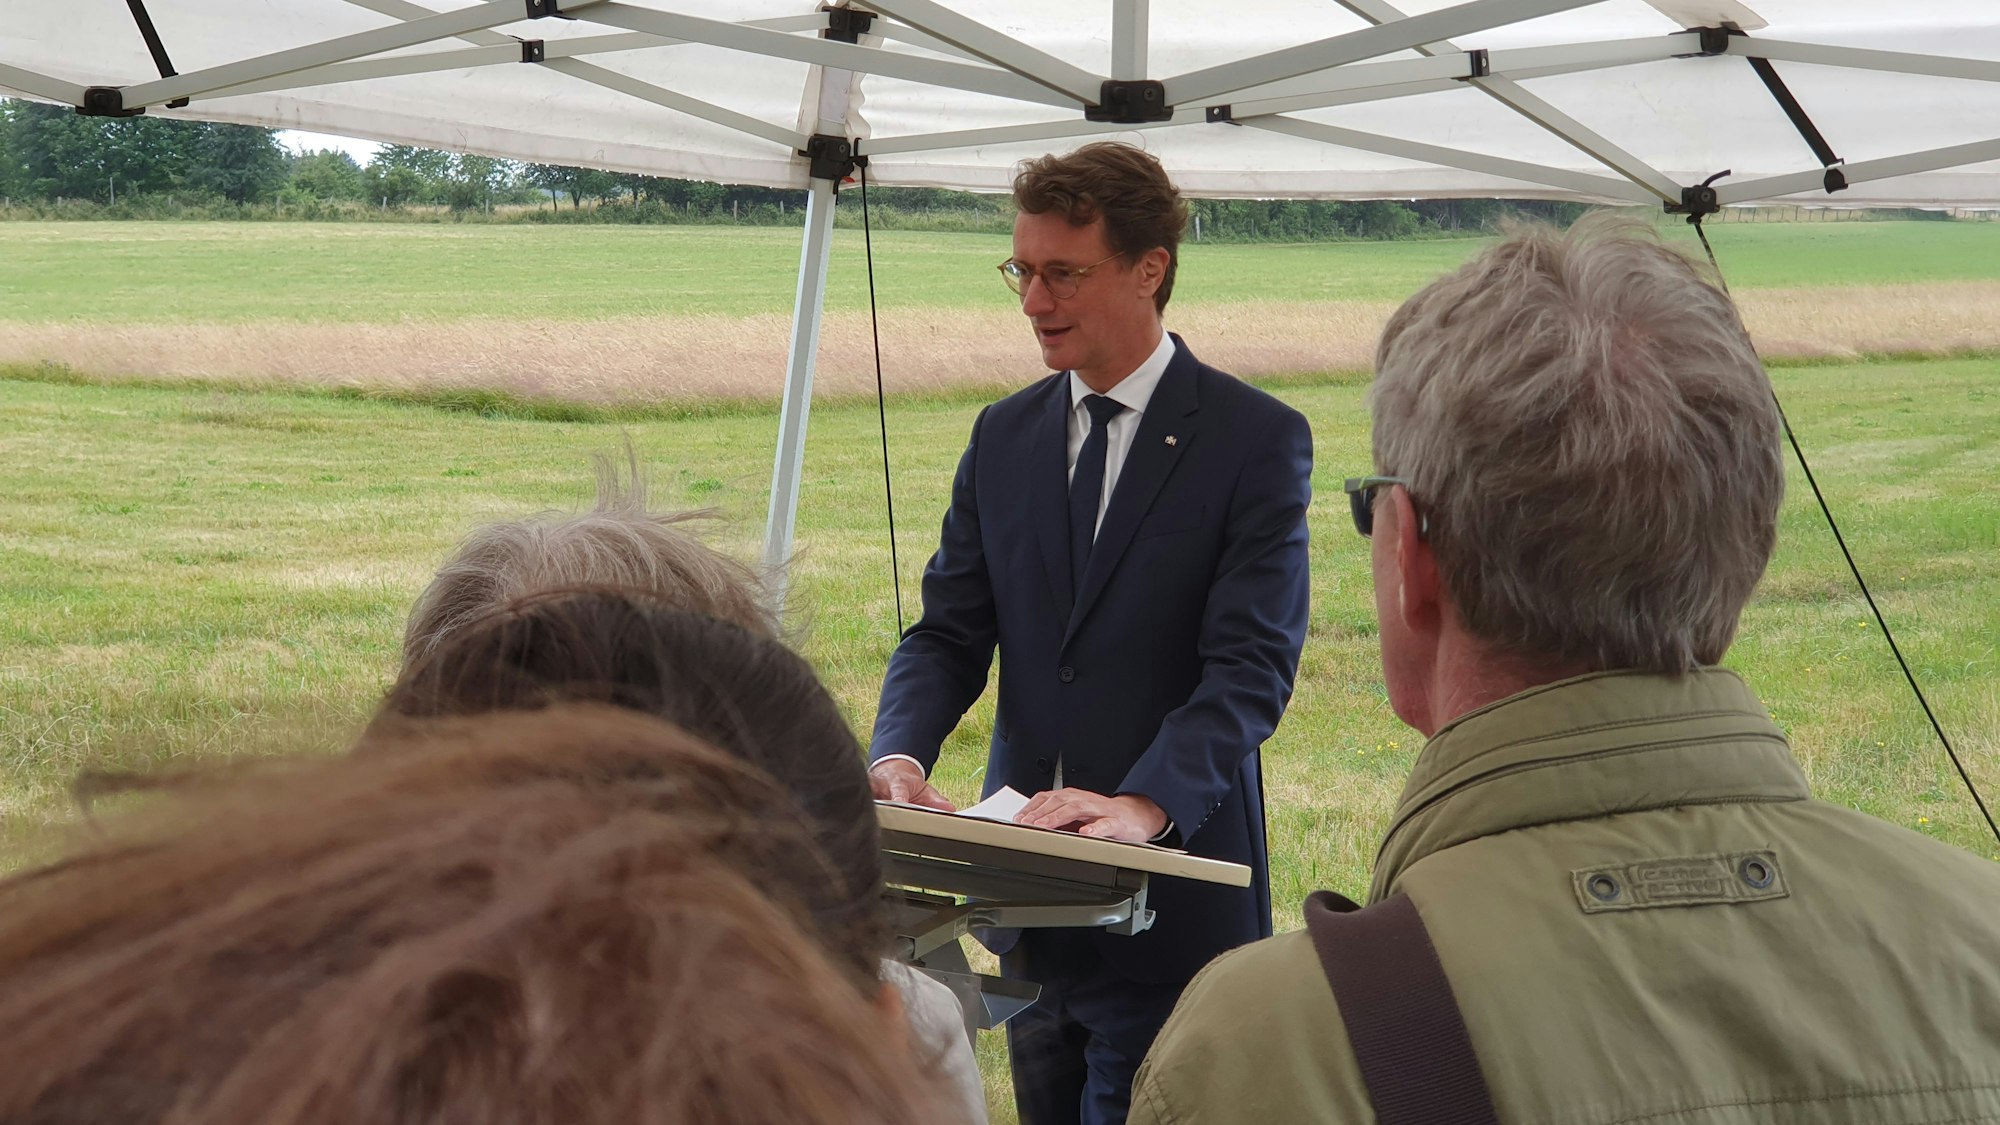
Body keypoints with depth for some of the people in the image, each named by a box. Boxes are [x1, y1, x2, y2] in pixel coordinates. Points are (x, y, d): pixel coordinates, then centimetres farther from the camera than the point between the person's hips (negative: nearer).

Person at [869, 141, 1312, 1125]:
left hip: (1171, 884, -5)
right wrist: (900, 755, -14)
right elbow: (948, 632, 7)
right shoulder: (1004, 437, 11)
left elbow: (1252, 666, -15)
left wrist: (1145, 804, -30)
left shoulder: (1258, 441, -7)